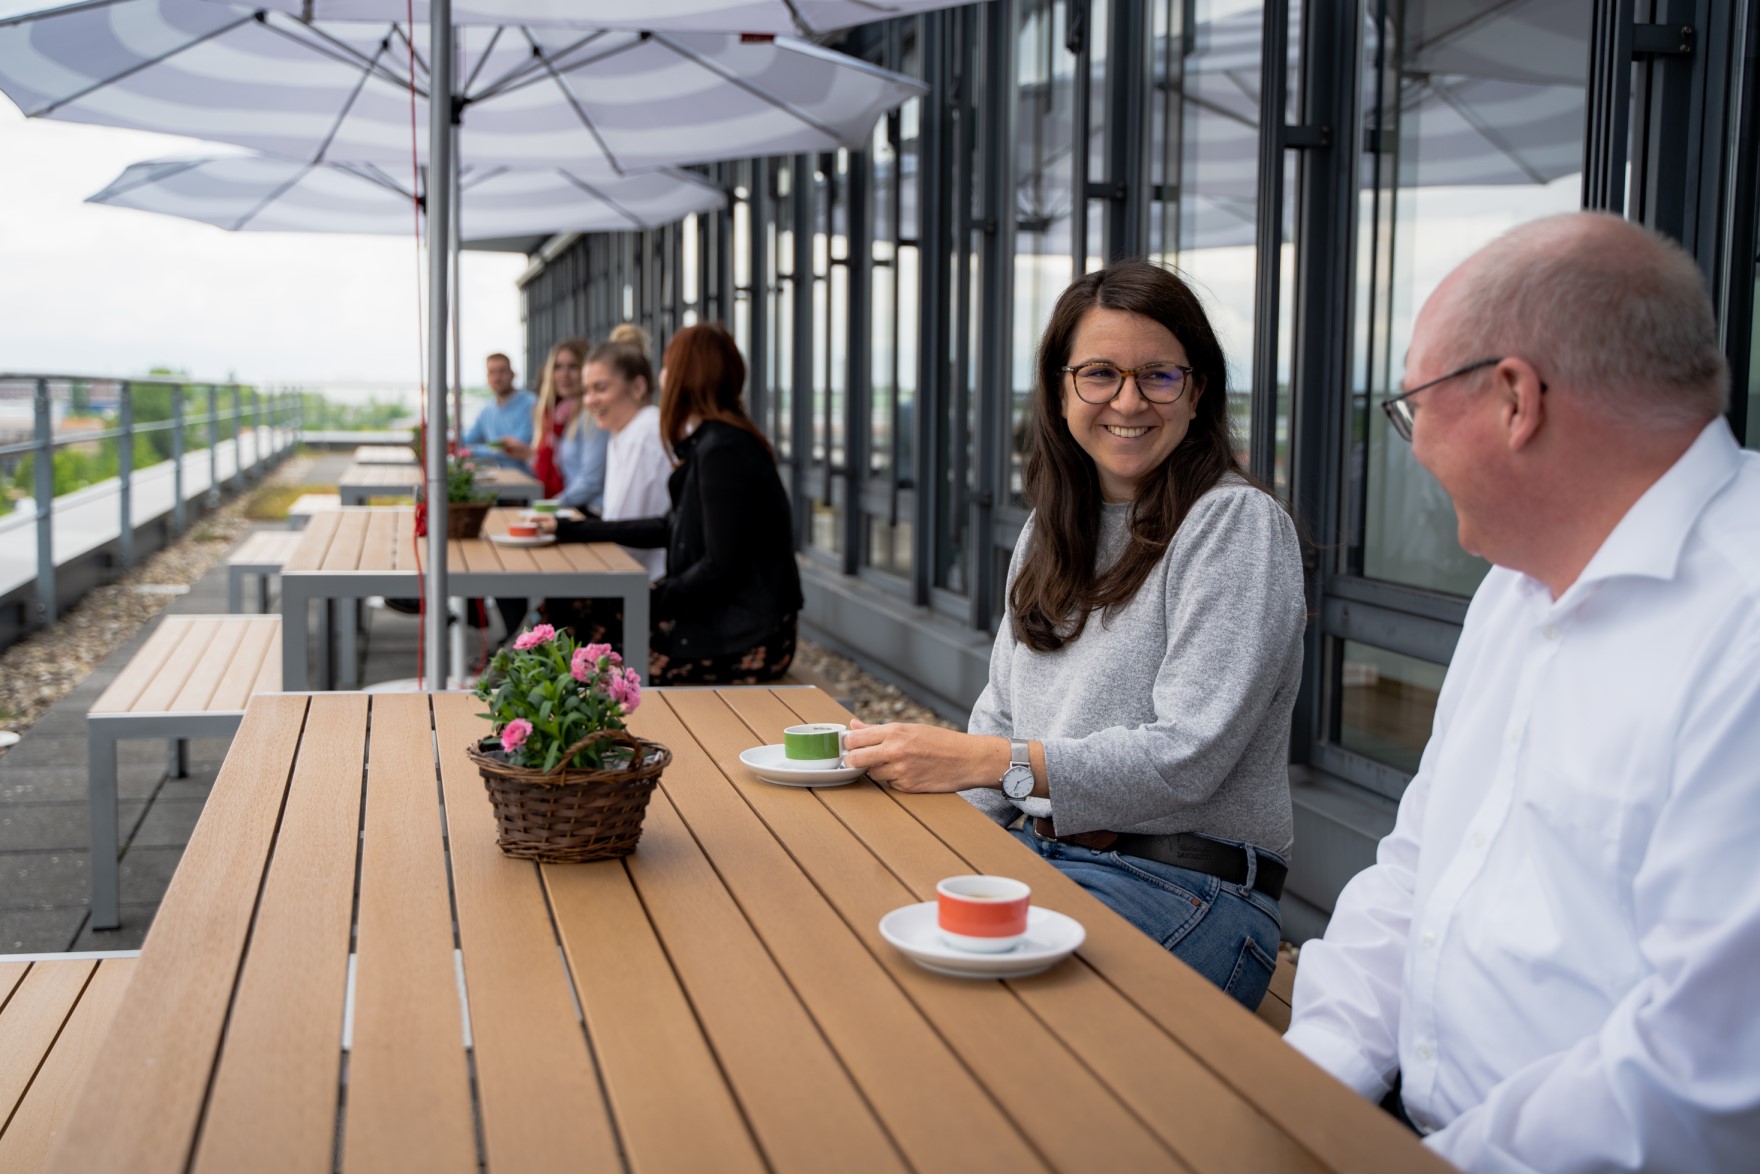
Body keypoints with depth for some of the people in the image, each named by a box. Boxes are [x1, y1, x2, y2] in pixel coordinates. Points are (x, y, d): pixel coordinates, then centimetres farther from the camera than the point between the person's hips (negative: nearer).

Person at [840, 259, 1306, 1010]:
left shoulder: (1238, 525, -9)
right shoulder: (1051, 528, 14)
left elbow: (1186, 758, -18)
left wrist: (985, 761, -26)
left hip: (1187, 887, -6)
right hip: (1036, 852, 6)